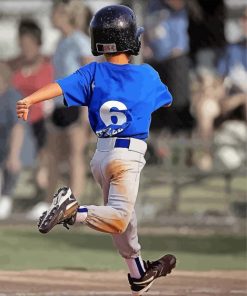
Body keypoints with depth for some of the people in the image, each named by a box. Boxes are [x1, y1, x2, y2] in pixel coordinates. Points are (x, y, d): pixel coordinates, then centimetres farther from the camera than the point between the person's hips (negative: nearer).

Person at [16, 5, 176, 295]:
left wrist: (29, 99, -30)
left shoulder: (93, 73, 0)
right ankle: (74, 211, -38)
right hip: (128, 154, -5)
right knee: (119, 219, -15)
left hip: (100, 155, 5)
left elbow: (60, 86, -18)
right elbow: (167, 101, 20)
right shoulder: (147, 75, -1)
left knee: (120, 217, 19)